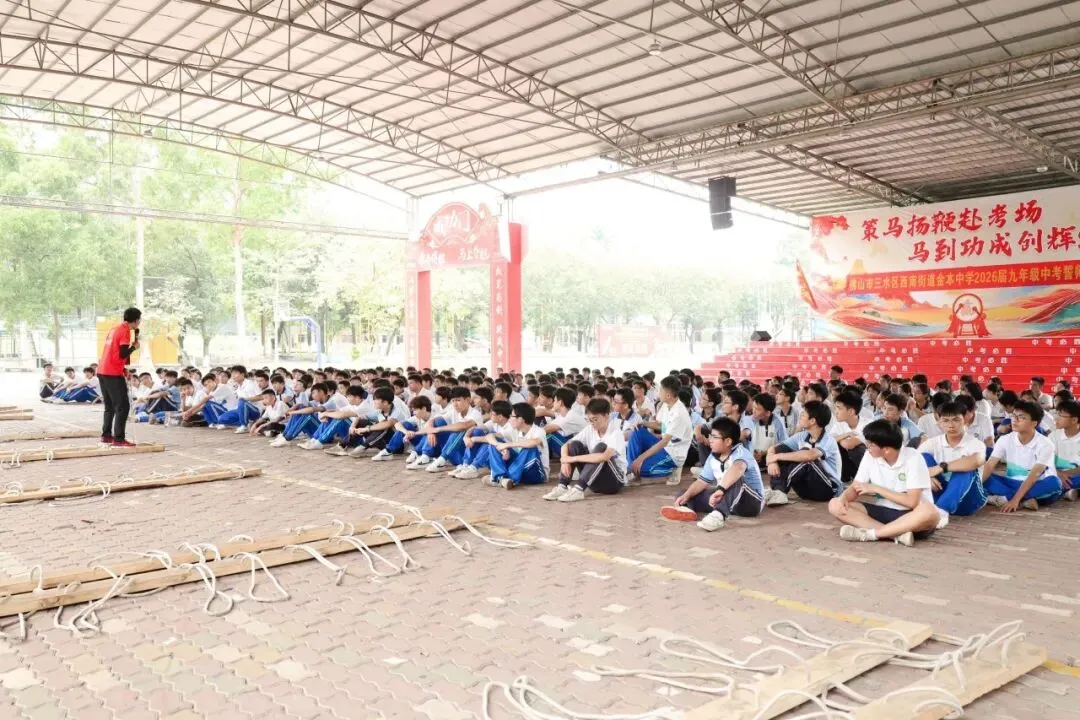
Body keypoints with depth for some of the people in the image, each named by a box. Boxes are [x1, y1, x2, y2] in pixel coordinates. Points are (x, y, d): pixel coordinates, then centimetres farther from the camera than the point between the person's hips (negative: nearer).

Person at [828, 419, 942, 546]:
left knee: (930, 513, -39)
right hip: (883, 512, 5)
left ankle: (868, 534, -31)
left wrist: (875, 489, -16)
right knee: (835, 505, -16)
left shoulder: (913, 459, -17)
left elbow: (911, 501, -22)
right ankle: (896, 534, -28)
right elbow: (855, 488, 1)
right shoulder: (870, 456, -3)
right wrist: (844, 497, -22)